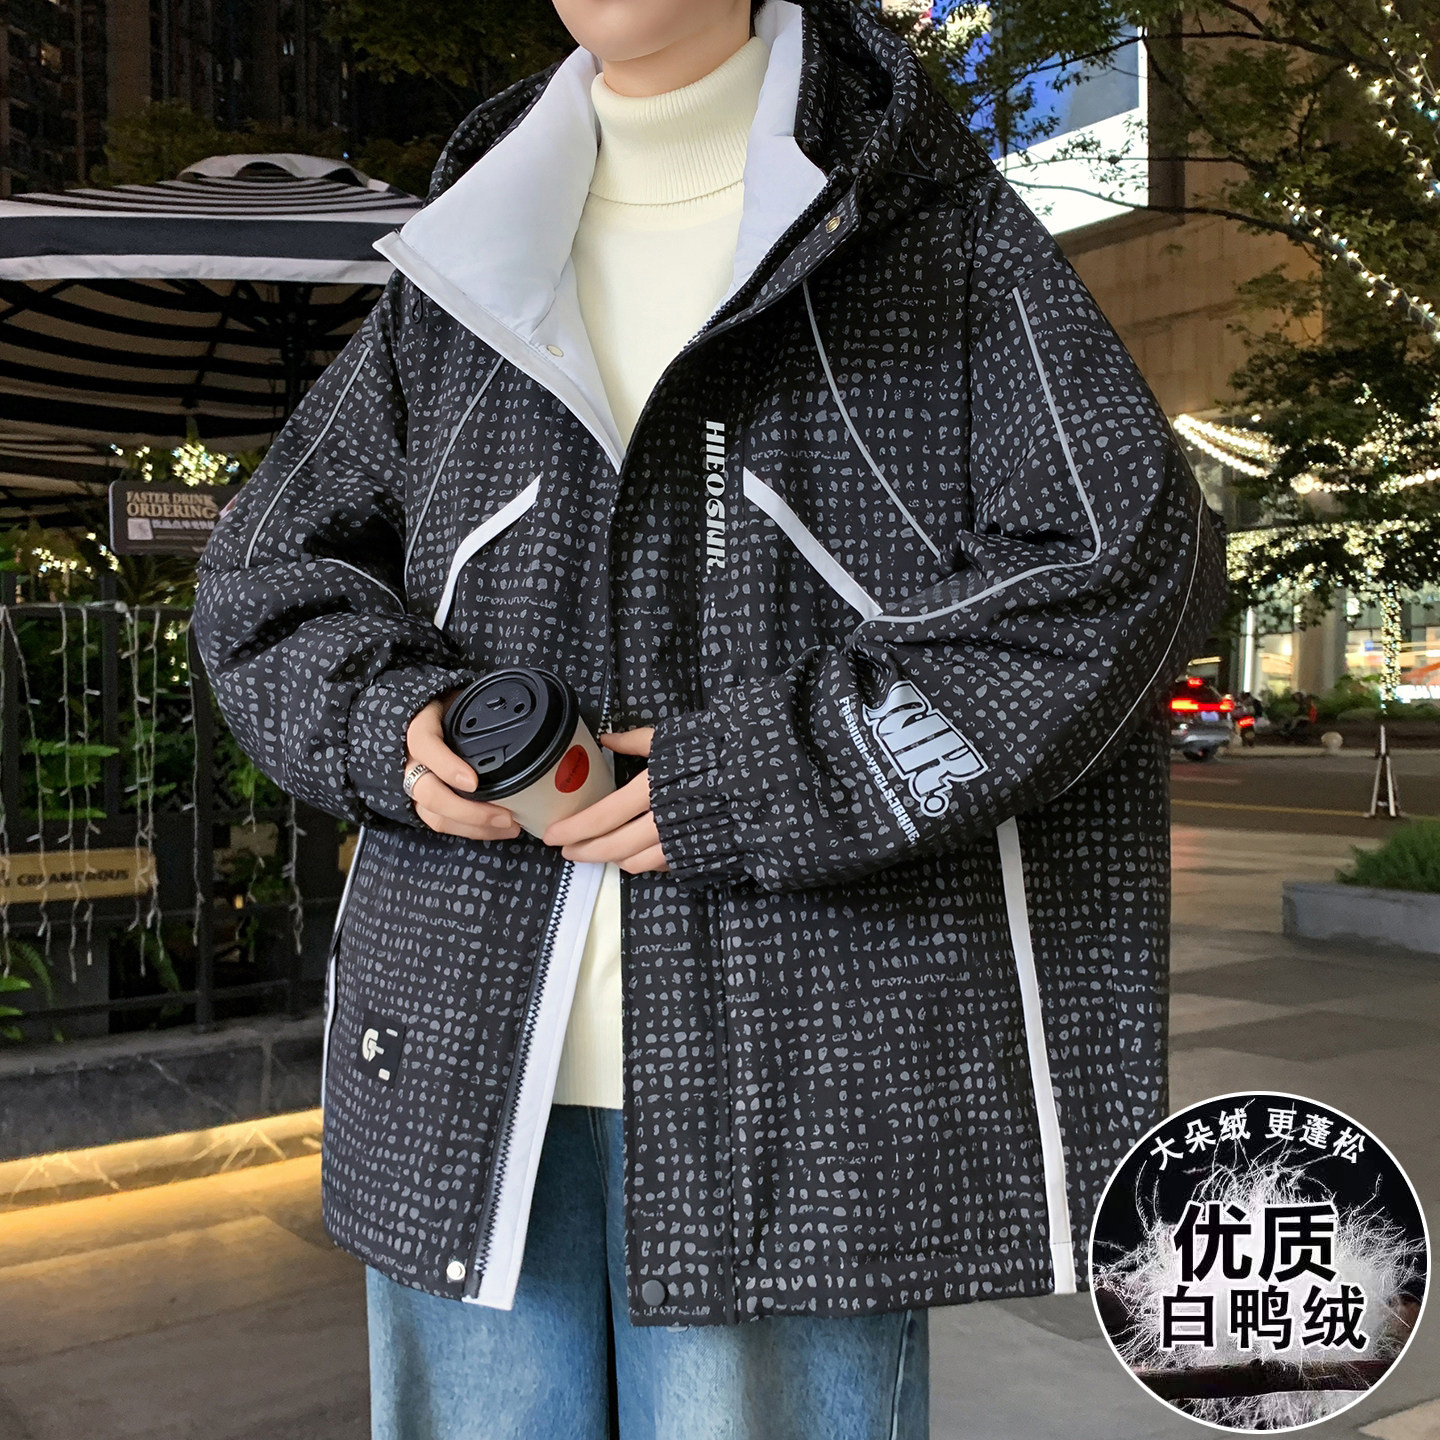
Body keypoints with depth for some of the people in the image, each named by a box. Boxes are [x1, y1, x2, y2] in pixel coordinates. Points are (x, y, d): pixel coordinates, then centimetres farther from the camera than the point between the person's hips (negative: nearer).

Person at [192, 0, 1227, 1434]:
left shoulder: (934, 233, 2)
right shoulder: (462, 268, 14)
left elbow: (1121, 560, -8)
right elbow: (264, 572, 18)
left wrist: (754, 780, -14)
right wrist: (395, 723, -5)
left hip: (794, 1066, -3)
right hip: (466, 1051, 4)